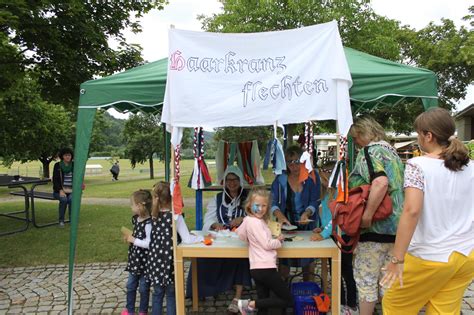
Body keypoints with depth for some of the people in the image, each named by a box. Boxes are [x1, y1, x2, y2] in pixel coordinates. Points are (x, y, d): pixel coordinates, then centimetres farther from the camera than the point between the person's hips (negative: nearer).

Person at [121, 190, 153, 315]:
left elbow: (149, 243, -28)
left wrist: (133, 240, -20)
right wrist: (129, 237, 1)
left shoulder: (148, 223, -24)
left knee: (143, 288, 10)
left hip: (144, 260, -8)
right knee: (130, 285, 19)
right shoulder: (136, 219, 3)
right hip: (134, 258, 8)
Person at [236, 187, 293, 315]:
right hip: (265, 268, -9)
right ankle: (251, 304, -6)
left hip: (257, 268, 9)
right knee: (288, 301, 2)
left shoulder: (248, 220, 9)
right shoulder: (256, 222, -16)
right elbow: (267, 244, -17)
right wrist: (278, 240, 1)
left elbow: (240, 233, 25)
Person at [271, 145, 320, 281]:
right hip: (286, 224, 0)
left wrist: (306, 213, -29)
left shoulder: (312, 177, -4)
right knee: (284, 259, 3)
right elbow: (273, 202, -9)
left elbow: (315, 201, -10)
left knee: (308, 258, 9)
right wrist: (280, 216, -28)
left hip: (307, 224, 0)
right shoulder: (280, 179, -2)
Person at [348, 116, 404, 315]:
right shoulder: (391, 151, 15)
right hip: (396, 225, 9)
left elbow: (381, 182, -30)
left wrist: (366, 216, -27)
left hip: (375, 227, -9)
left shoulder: (368, 152, -12)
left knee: (366, 278, 5)